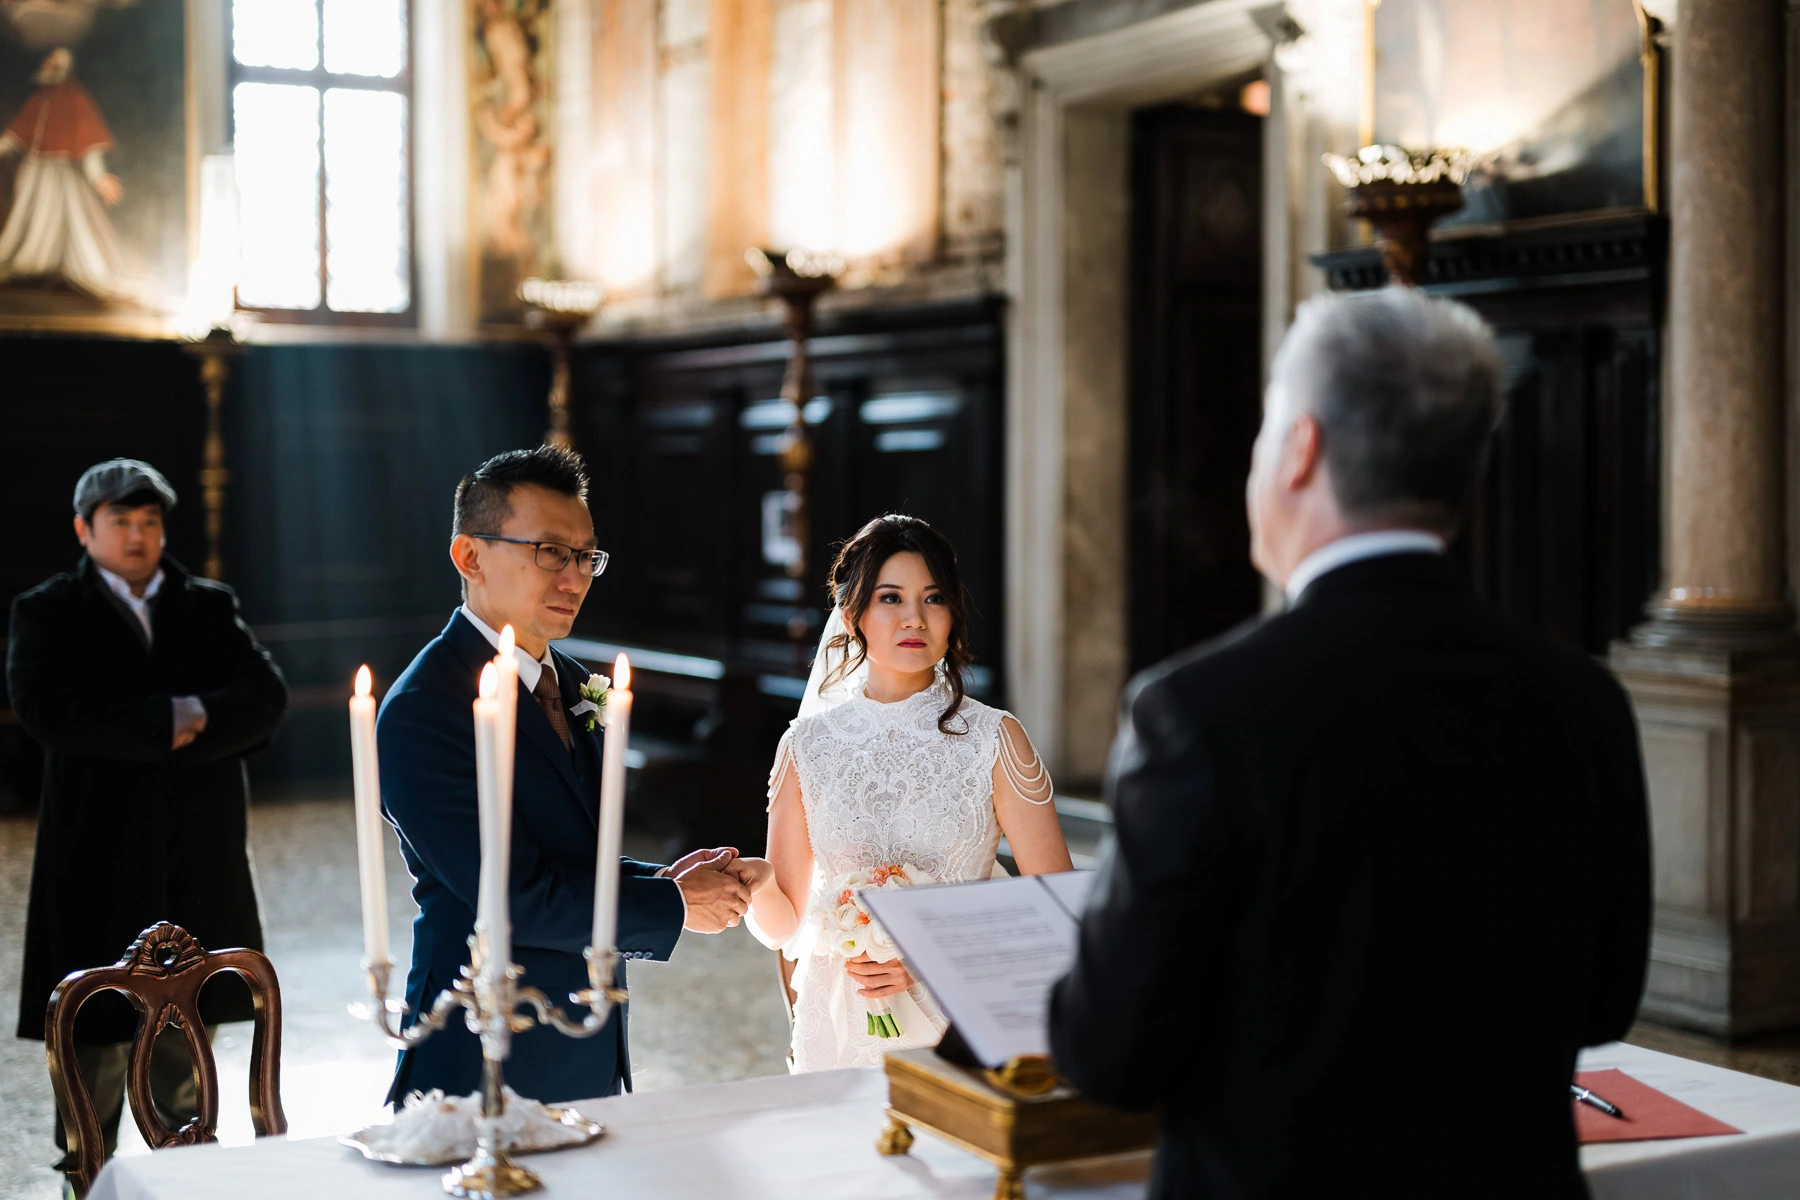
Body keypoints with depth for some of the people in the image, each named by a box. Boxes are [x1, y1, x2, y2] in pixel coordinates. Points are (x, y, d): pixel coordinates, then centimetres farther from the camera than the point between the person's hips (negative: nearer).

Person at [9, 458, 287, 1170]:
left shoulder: (210, 606, 13)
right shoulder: (48, 613, 4)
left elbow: (266, 698, 0)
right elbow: (47, 710, -14)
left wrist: (192, 721, -16)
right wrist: (167, 720, -15)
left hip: (200, 862, 3)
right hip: (101, 863, -3)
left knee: (186, 1034, 12)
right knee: (100, 1039, 1)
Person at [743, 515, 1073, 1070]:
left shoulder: (993, 739, -4)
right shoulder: (808, 745, 1)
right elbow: (786, 924, 5)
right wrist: (757, 885, -17)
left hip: (963, 1025, -1)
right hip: (842, 1032, 1)